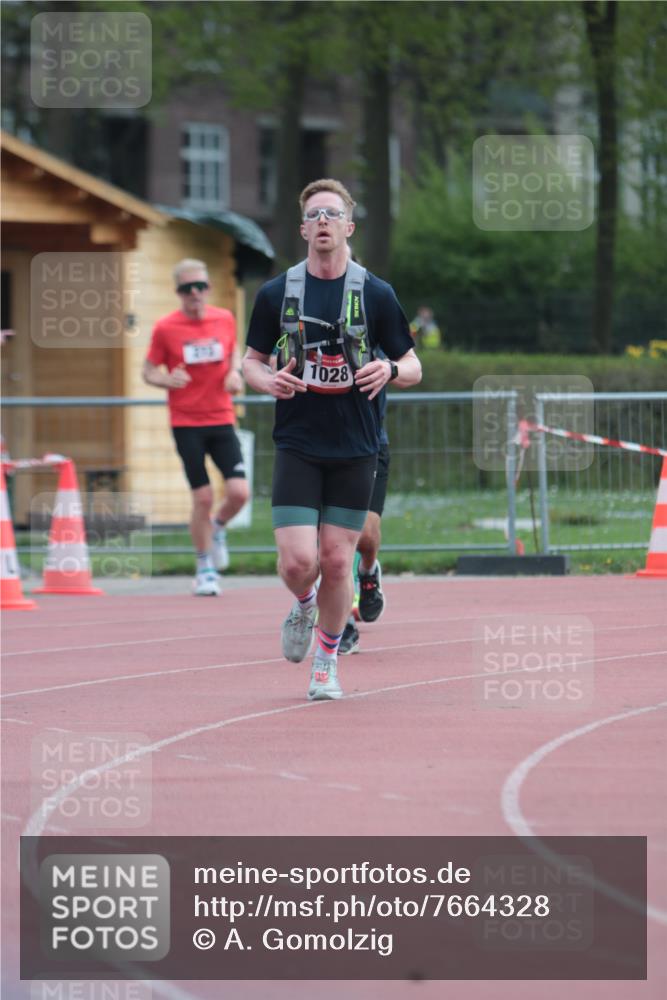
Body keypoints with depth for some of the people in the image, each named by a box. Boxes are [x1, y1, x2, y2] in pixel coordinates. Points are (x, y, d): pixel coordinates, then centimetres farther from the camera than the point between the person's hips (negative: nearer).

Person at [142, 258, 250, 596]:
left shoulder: (225, 319, 3)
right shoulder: (165, 328, -5)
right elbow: (148, 370, 3)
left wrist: (235, 372, -1)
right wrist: (166, 380, -19)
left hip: (221, 420, 2)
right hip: (186, 424, -2)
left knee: (239, 492, -10)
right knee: (203, 498, -4)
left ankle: (218, 527, 25)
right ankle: (205, 570, 14)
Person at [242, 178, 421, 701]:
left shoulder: (376, 294, 1)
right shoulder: (276, 294, 2)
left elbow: (413, 367, 6)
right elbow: (252, 361, 12)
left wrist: (390, 370, -17)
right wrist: (270, 380, -11)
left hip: (355, 450, 0)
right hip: (297, 446, 0)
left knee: (337, 562, 1)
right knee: (298, 561, -11)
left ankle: (327, 662, 21)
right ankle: (304, 605, 25)